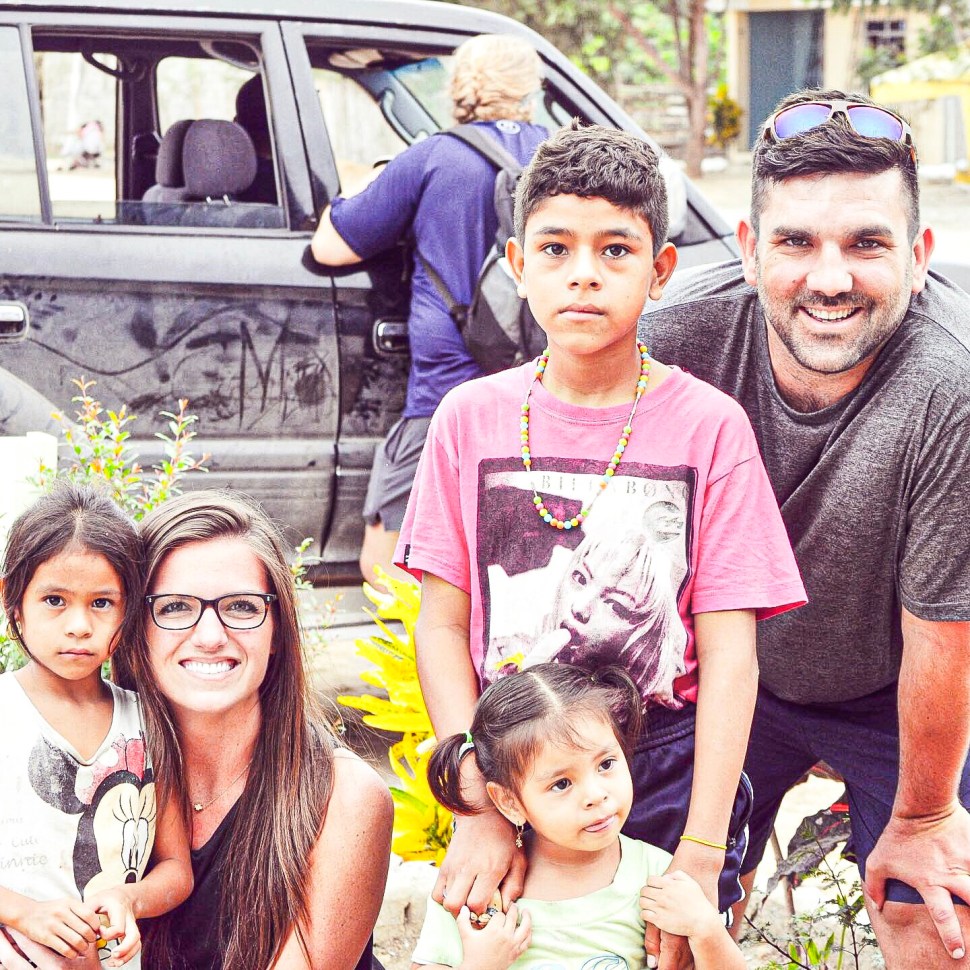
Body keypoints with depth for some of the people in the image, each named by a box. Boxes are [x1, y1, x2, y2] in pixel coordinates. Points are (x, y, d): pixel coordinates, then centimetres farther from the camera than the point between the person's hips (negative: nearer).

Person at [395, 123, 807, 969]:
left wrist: (701, 856, -15)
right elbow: (443, 624, 0)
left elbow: (728, 654, -8)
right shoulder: (471, 418, 0)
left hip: (667, 771, -1)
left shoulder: (709, 427, -6)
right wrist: (481, 810, -10)